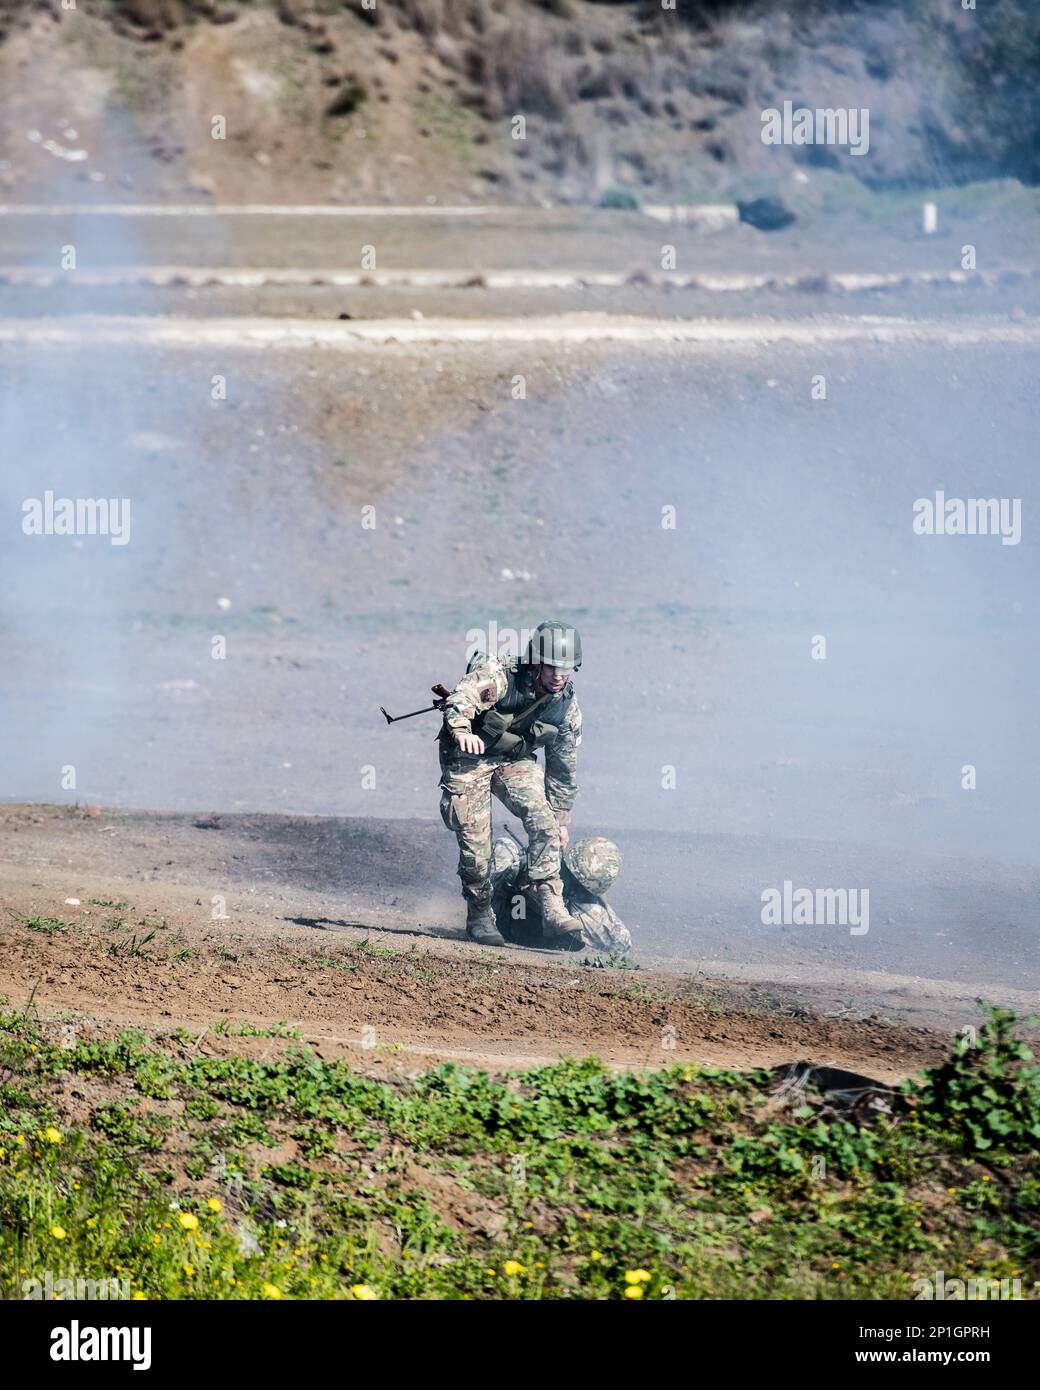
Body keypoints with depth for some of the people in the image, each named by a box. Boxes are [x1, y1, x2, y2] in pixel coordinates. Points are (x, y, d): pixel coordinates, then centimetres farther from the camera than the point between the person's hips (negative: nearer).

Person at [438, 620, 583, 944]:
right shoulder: (499, 675, -25)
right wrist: (461, 729, -66)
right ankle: (479, 917, 12)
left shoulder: (567, 705, -7)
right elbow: (461, 698, -43)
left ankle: (552, 908, -25)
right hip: (468, 758, -4)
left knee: (544, 821, -21)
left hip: (515, 761, 4)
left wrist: (561, 818, 9)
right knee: (475, 844, -10)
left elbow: (564, 765, 5)